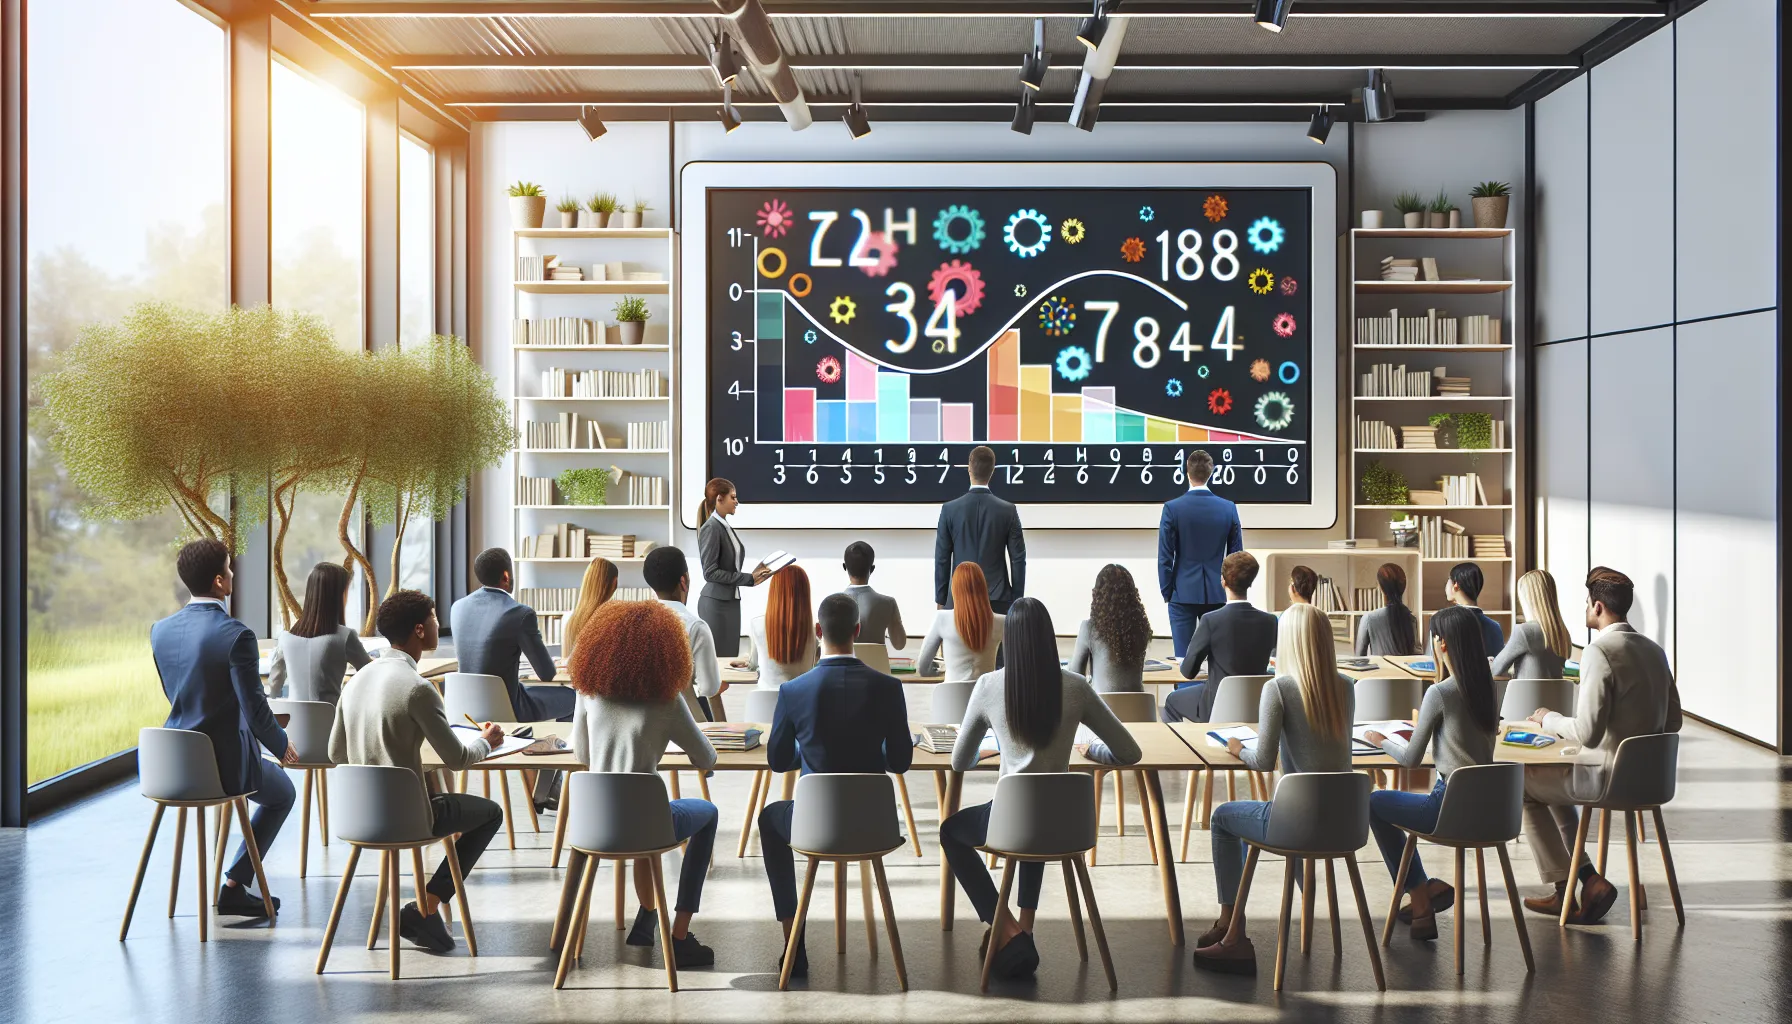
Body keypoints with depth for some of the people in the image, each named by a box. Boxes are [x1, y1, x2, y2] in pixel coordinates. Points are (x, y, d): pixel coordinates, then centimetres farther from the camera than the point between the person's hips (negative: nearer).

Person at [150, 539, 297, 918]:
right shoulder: (236, 635, -22)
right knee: (281, 792, 24)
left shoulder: (161, 630, -1)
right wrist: (282, 747, -1)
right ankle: (234, 886, 15)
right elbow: (254, 708, -20)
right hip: (224, 763, -7)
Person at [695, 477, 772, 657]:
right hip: (716, 603, -9)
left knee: (731, 656, 9)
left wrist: (752, 577, 3)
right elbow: (710, 572, -19)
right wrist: (748, 579, -17)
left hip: (731, 600, 9)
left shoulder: (726, 526, 12)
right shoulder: (711, 528, -14)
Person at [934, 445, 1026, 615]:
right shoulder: (1008, 510, -2)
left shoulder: (949, 509, -3)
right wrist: (1017, 600, 8)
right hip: (998, 599, 0)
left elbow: (942, 559, 1)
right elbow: (1018, 559, 0)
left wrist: (940, 599, 9)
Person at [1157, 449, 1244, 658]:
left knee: (1183, 657, 1)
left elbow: (1165, 556, -7)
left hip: (1183, 593, -2)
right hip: (1217, 593, 2)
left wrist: (1166, 591, 3)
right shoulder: (1229, 508, -1)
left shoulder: (1172, 508, -9)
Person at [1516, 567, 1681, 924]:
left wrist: (1548, 719, -6)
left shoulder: (1599, 652, -21)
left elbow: (1587, 732, -24)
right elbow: (1673, 722, 12)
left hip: (1610, 776, -8)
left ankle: (1565, 888, 15)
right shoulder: (1654, 650, 5)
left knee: (1521, 783, 12)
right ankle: (1588, 881, 24)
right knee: (1552, 777, 28)